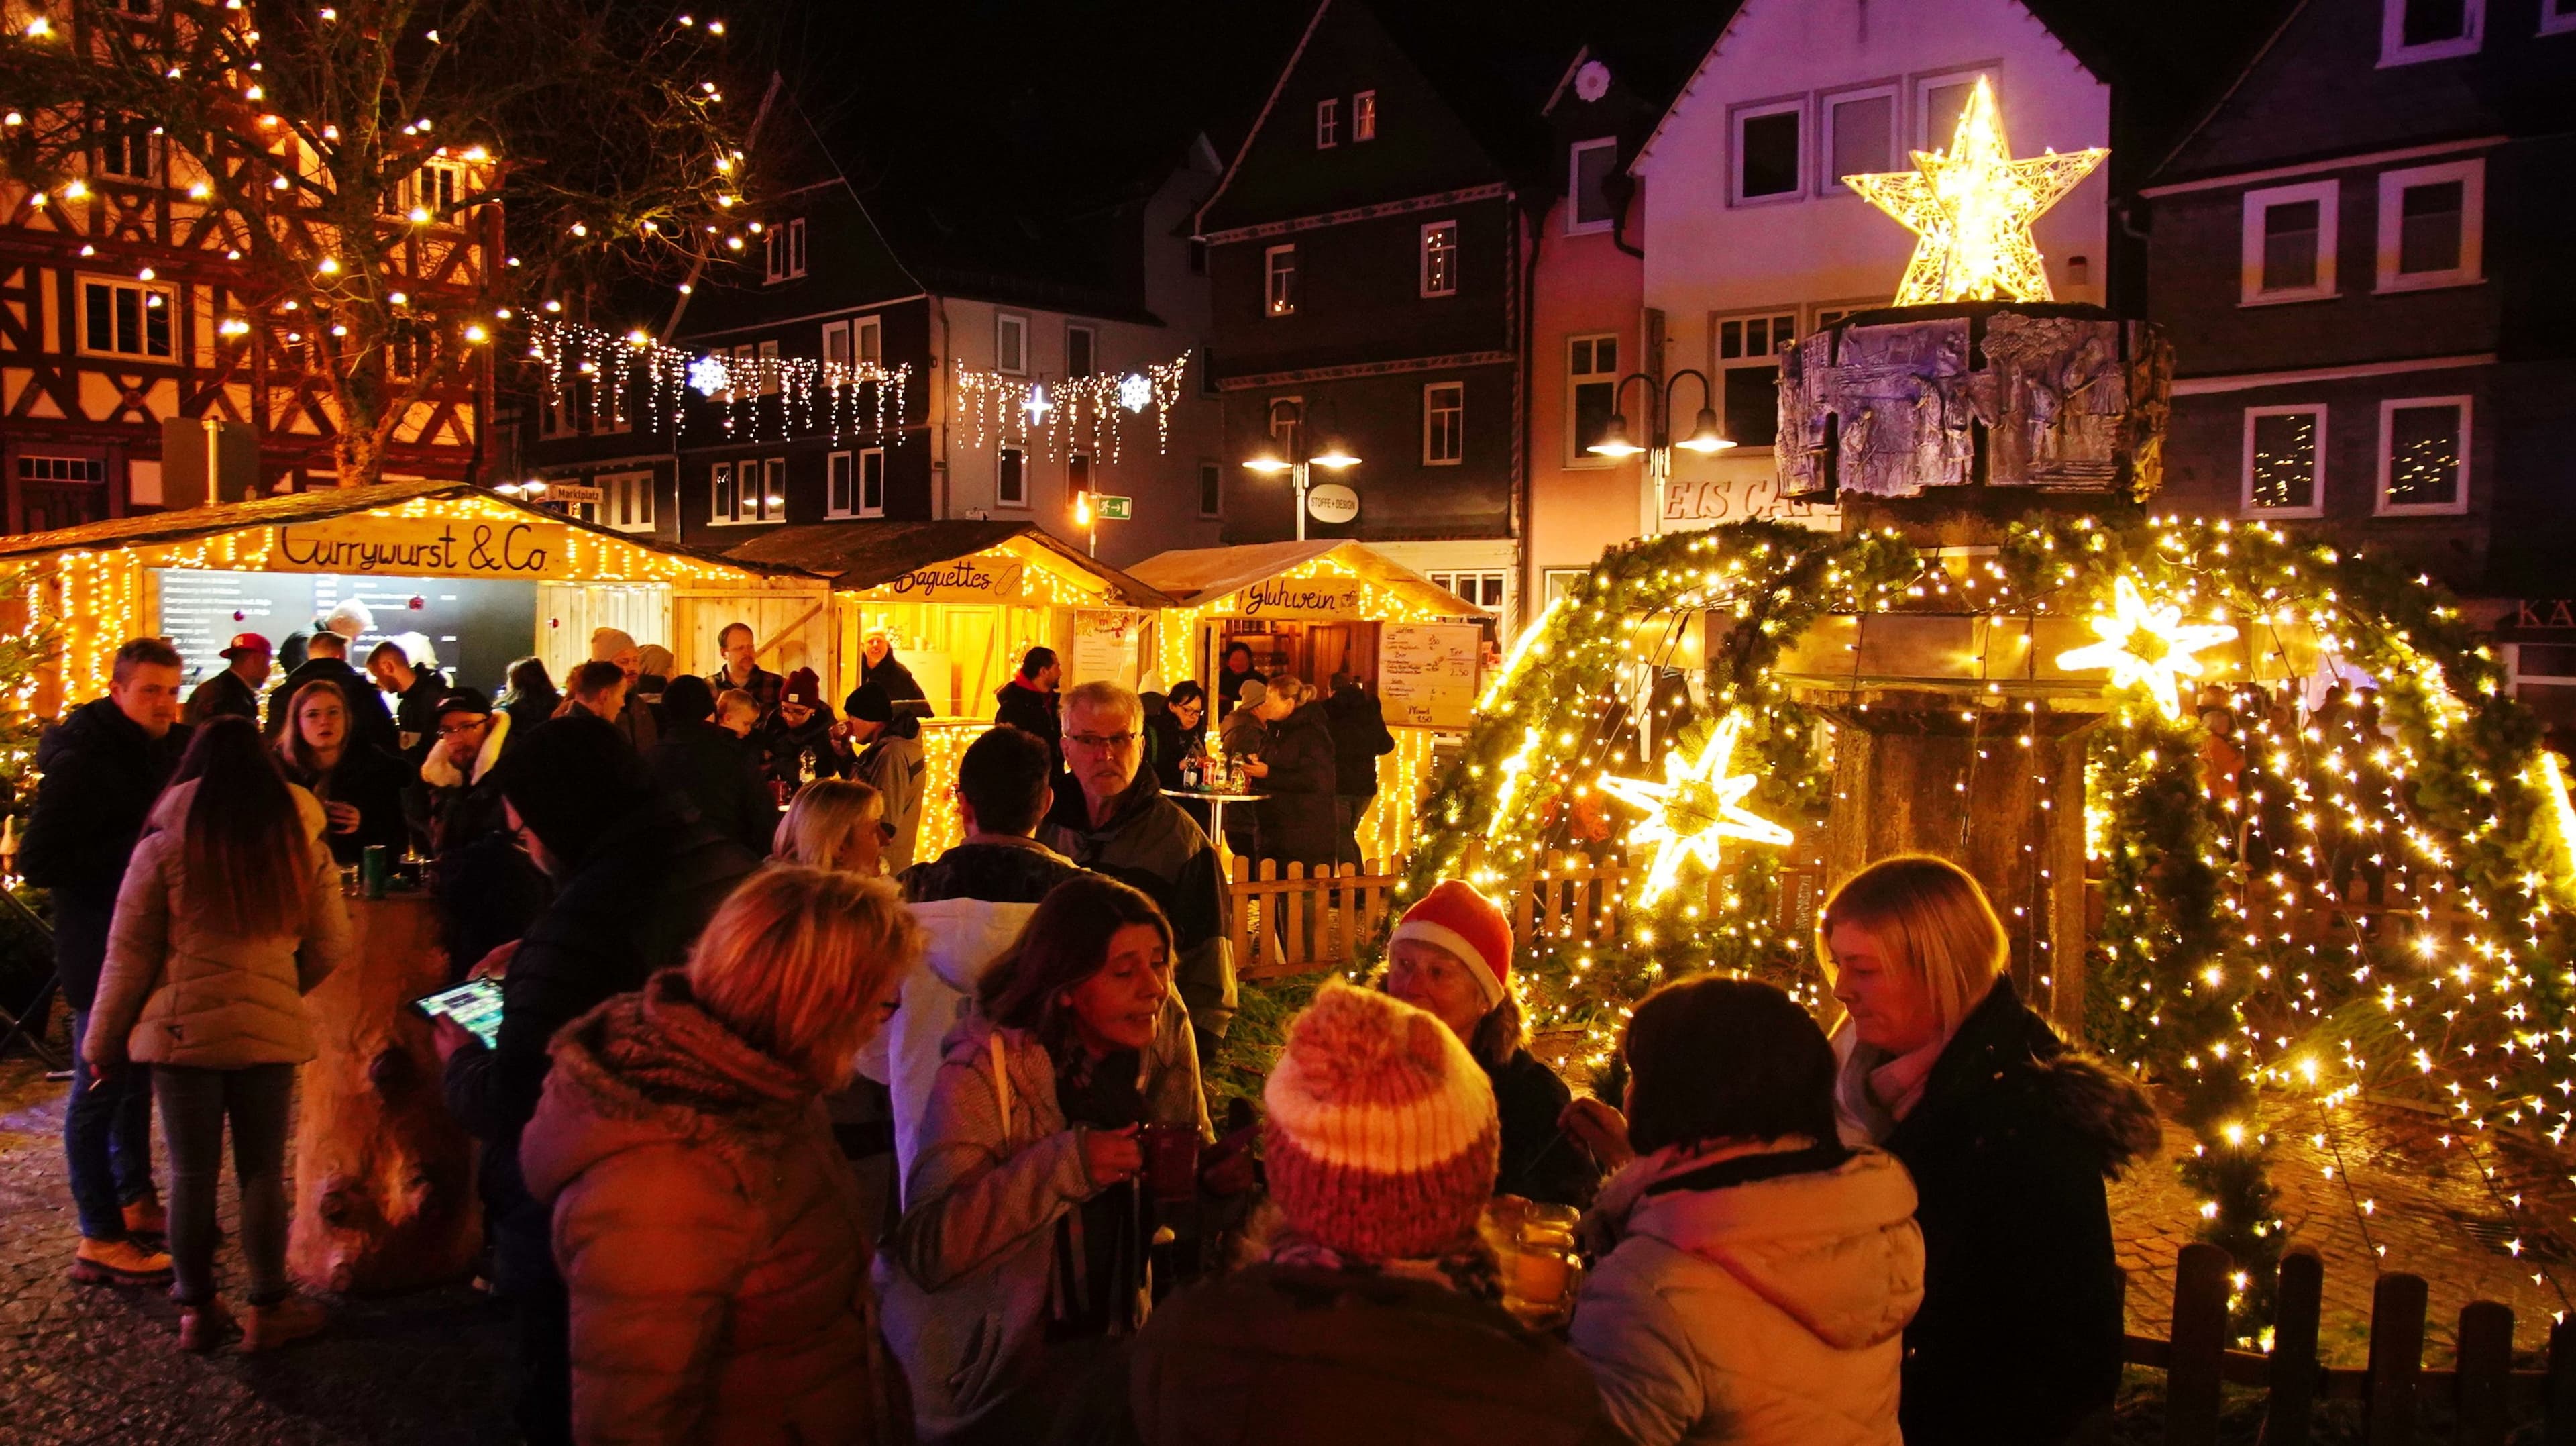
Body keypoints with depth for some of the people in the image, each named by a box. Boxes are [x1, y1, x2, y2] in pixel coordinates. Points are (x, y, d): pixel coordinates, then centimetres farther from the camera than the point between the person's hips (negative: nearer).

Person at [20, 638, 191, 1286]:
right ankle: (99, 1239, 8)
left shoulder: (169, 751, 7)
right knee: (102, 1084, -1)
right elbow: (39, 863, -21)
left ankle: (137, 1202, 33)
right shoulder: (81, 764, -16)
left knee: (138, 1075, 19)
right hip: (102, 948, -8)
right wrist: (132, 861, -24)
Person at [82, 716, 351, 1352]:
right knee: (262, 1172, 10)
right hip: (269, 1031, 1)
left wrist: (103, 1040, 10)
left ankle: (197, 1310, 20)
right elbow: (330, 946, 6)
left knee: (191, 1176, 10)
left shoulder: (164, 844, -4)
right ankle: (268, 1310, 16)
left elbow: (130, 954, 0)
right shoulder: (303, 842, 1)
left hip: (182, 1030, -1)